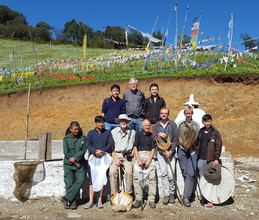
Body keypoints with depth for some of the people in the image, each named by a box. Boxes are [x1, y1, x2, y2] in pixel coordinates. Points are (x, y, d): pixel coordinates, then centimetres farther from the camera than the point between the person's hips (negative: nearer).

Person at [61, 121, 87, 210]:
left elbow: (83, 150, -2)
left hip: (80, 163, 1)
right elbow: (66, 152, -3)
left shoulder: (83, 138, 6)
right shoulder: (66, 139, 3)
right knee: (69, 183, -3)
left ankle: (66, 199, -8)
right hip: (69, 164, -1)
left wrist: (75, 158, -16)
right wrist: (76, 163, -7)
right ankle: (72, 201, 10)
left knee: (80, 180, -15)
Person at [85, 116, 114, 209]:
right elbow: (88, 145, 1)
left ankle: (100, 200, 8)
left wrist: (102, 150, -14)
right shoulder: (91, 133, 10)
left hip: (104, 158, 0)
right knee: (92, 179, -3)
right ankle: (91, 201, 0)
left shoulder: (107, 133, 11)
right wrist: (95, 152, -18)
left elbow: (110, 144, 1)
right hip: (93, 158, 0)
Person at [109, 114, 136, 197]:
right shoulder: (113, 132, 11)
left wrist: (131, 153, -4)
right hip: (116, 155, 1)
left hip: (127, 156, 0)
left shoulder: (132, 132, 11)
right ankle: (114, 194, -11)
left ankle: (128, 193, -13)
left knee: (129, 172, -25)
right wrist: (115, 158, -4)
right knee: (112, 172, -21)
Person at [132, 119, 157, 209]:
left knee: (152, 177, -10)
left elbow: (153, 149, 6)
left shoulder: (152, 136, 12)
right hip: (139, 155, 0)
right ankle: (138, 199, -4)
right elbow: (135, 147, 4)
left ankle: (151, 200, -6)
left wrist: (149, 161, -8)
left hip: (149, 156, 0)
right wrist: (138, 160, -9)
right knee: (137, 177, -10)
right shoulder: (138, 134, 10)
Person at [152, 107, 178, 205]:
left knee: (170, 174, -7)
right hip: (160, 151, 2)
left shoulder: (172, 124, 5)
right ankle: (166, 194, 6)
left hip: (170, 151, -2)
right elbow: (153, 139, 11)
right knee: (163, 173, -2)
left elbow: (175, 139, 1)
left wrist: (171, 151, -9)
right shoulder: (157, 125, 12)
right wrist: (158, 135, -10)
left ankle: (172, 193, 11)